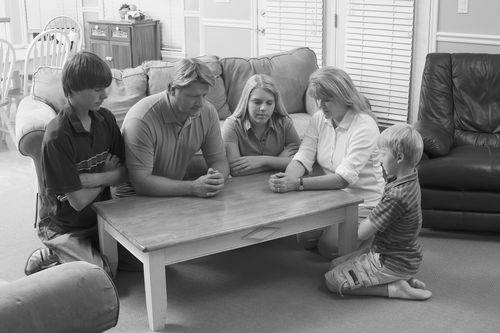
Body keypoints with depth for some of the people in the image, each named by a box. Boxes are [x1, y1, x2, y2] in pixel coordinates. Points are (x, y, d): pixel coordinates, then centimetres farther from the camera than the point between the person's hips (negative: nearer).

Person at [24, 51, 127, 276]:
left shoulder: (105, 119, -2)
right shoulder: (58, 136, -22)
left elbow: (123, 174, -4)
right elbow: (79, 201, -21)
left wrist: (92, 178, -21)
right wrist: (107, 176, -6)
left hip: (100, 219, 7)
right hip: (65, 228, -7)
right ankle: (47, 260, 7)